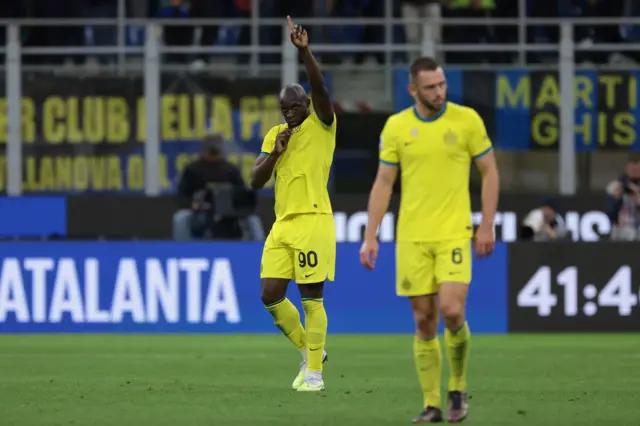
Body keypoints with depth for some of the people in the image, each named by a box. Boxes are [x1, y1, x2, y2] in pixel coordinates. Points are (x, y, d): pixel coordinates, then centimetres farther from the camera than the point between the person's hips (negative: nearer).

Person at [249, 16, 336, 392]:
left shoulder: (321, 123, 0)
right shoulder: (275, 135, 16)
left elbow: (320, 87, -18)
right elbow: (256, 180, 11)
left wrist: (305, 51, -31)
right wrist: (276, 151, -4)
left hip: (313, 220, -6)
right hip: (283, 224, 6)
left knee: (311, 296, -6)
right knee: (271, 295, 0)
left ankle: (315, 372, -2)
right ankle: (309, 350, 19)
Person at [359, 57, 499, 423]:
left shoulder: (467, 119, -2)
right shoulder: (396, 127, 3)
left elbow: (490, 172, 4)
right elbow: (383, 184, 7)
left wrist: (487, 226, -2)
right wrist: (370, 238, 2)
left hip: (454, 233, -2)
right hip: (412, 237, 2)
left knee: (452, 311, -16)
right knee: (424, 321, 2)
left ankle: (458, 389, 7)